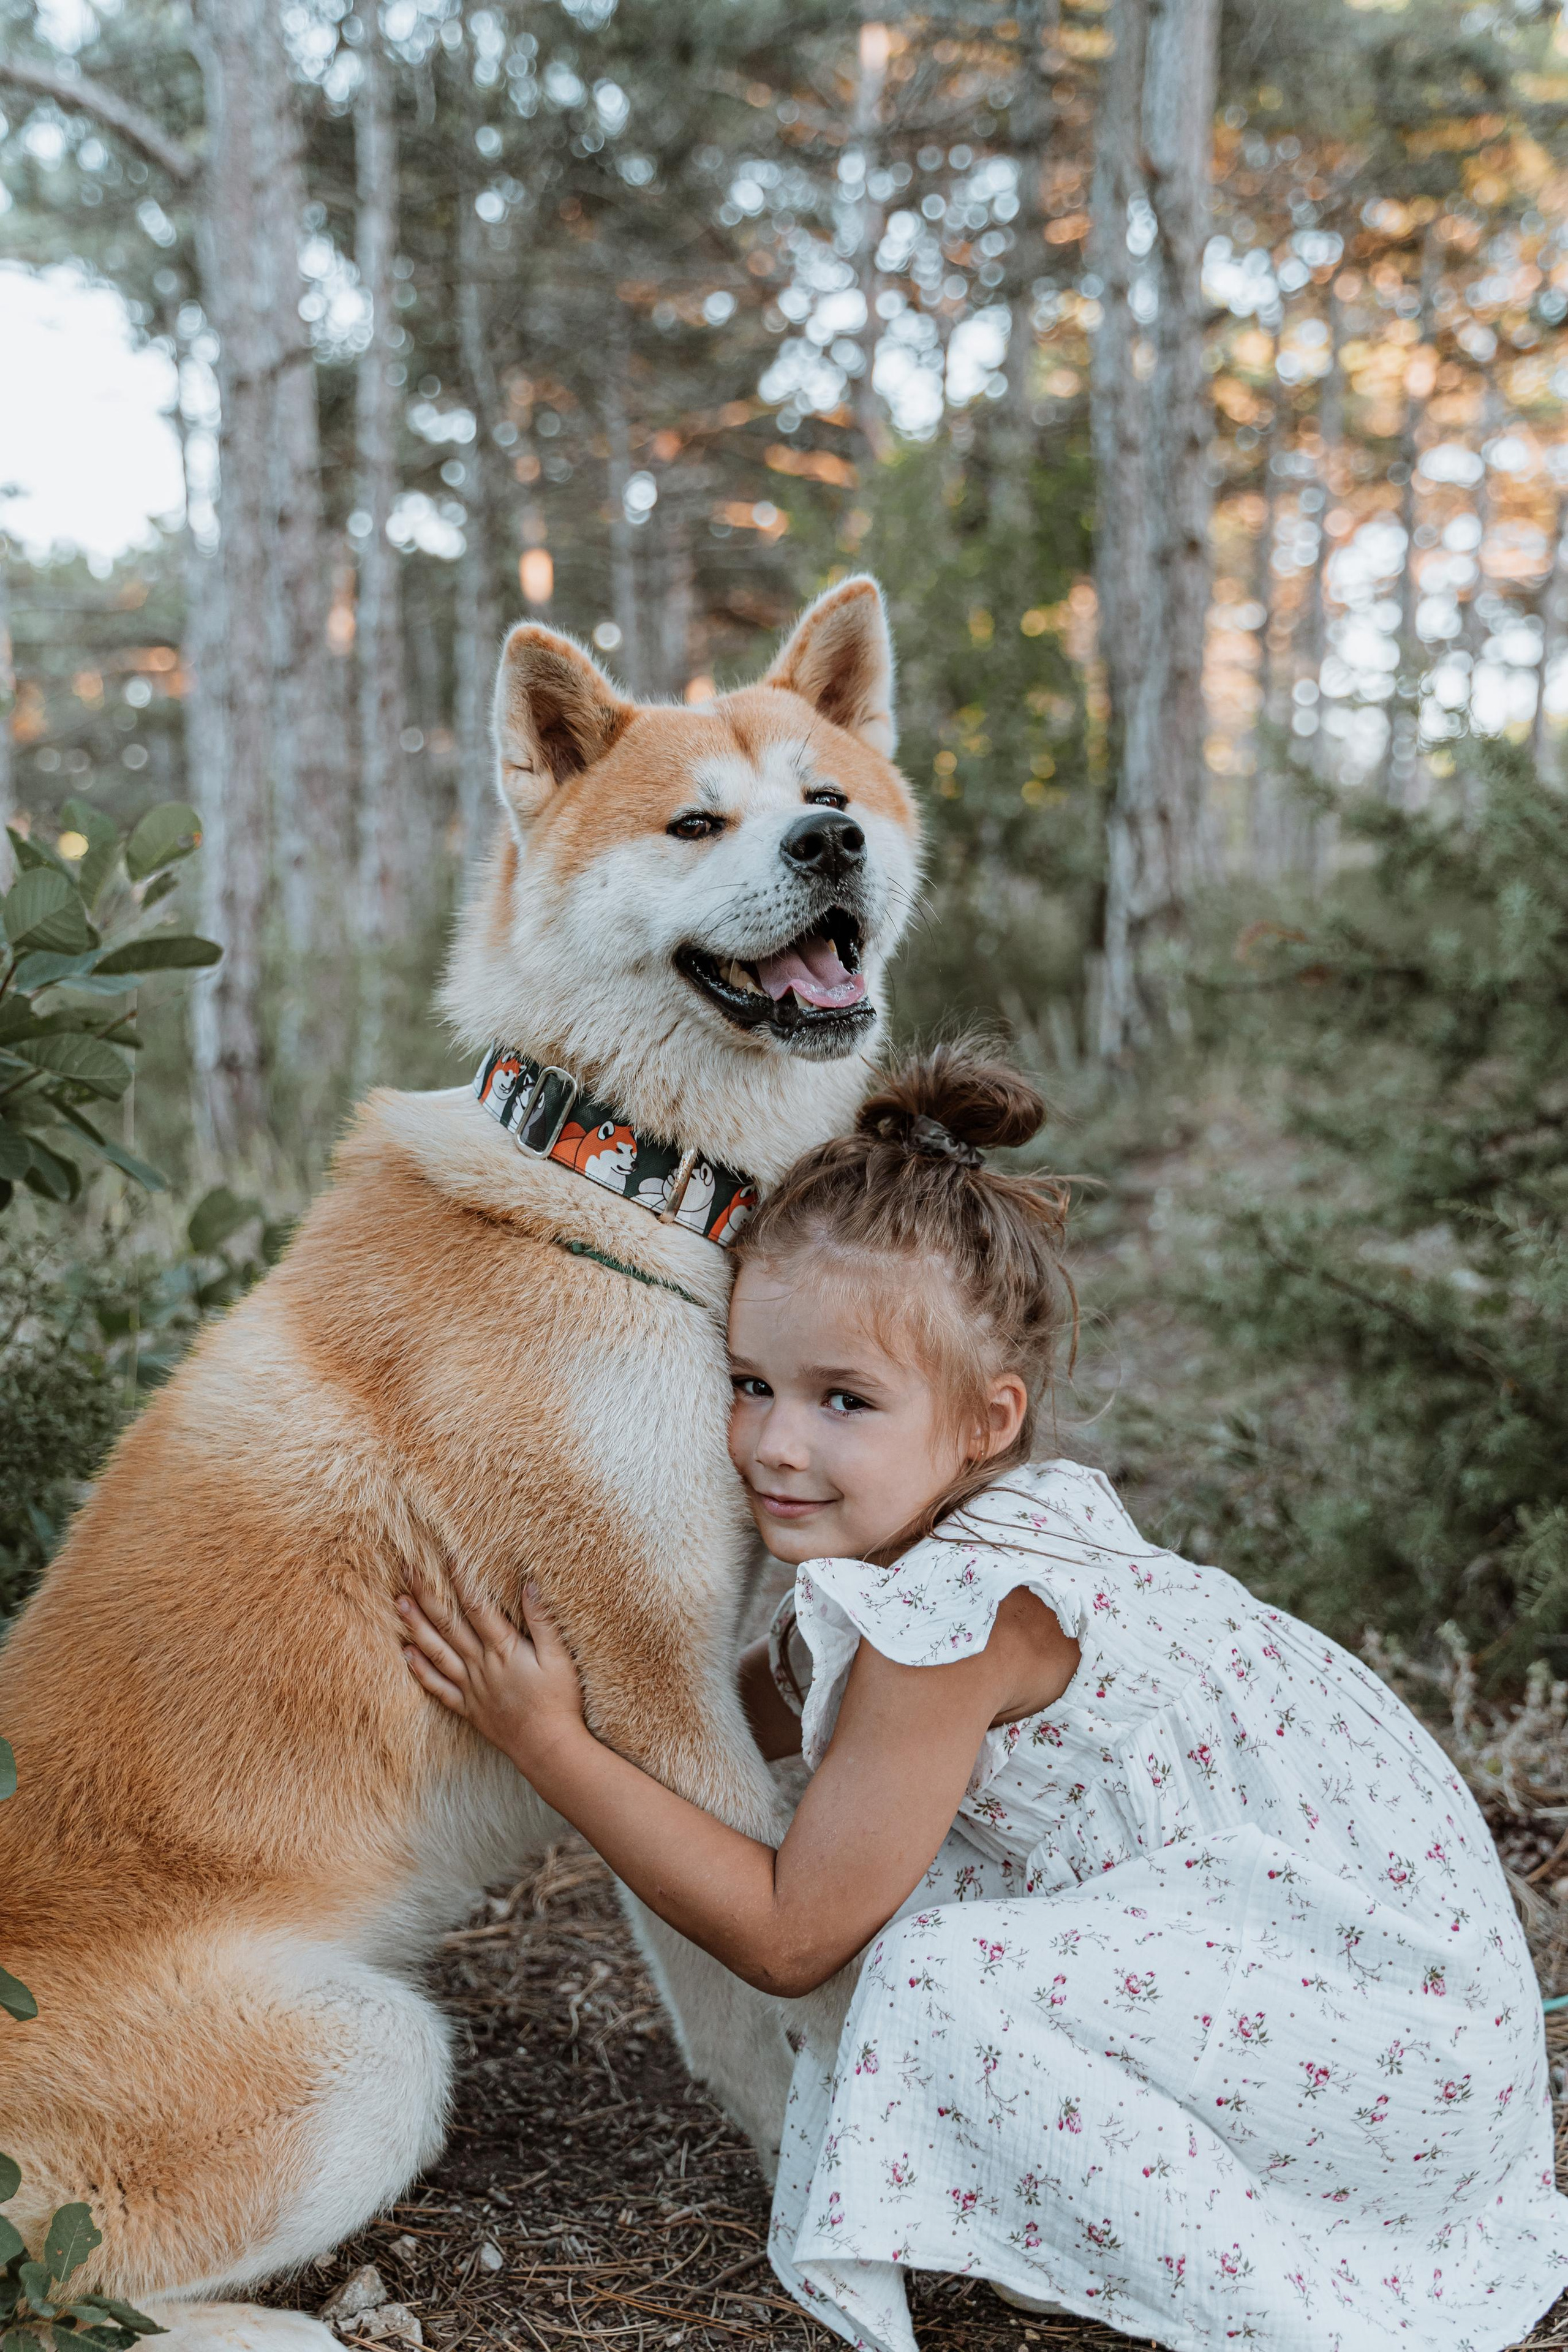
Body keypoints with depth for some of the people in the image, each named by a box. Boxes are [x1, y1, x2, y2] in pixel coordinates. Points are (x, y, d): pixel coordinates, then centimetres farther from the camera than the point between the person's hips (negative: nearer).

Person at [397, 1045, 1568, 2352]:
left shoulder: (958, 1611, -25)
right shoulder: (988, 1529, 1)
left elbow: (784, 1936, -17)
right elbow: (754, 1716, 16)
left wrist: (545, 1738, -14)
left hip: (1406, 2024, -9)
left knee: (936, 1978, -21)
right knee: (891, 1871, 7)